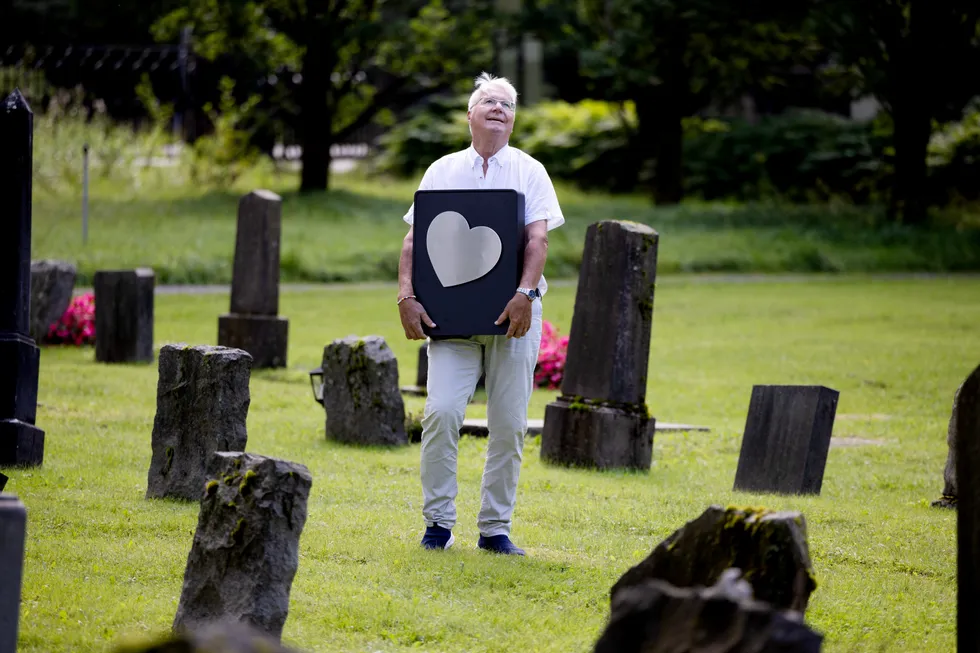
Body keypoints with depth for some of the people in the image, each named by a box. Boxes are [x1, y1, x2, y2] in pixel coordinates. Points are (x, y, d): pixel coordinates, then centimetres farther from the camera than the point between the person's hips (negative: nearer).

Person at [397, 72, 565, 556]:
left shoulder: (529, 172, 9)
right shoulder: (443, 171, 12)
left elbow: (537, 238, -4)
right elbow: (414, 240, 7)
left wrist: (525, 293, -20)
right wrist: (407, 297, -8)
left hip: (513, 314, 0)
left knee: (509, 424, -1)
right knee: (441, 412, -14)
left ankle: (495, 528, 8)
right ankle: (438, 522, -3)